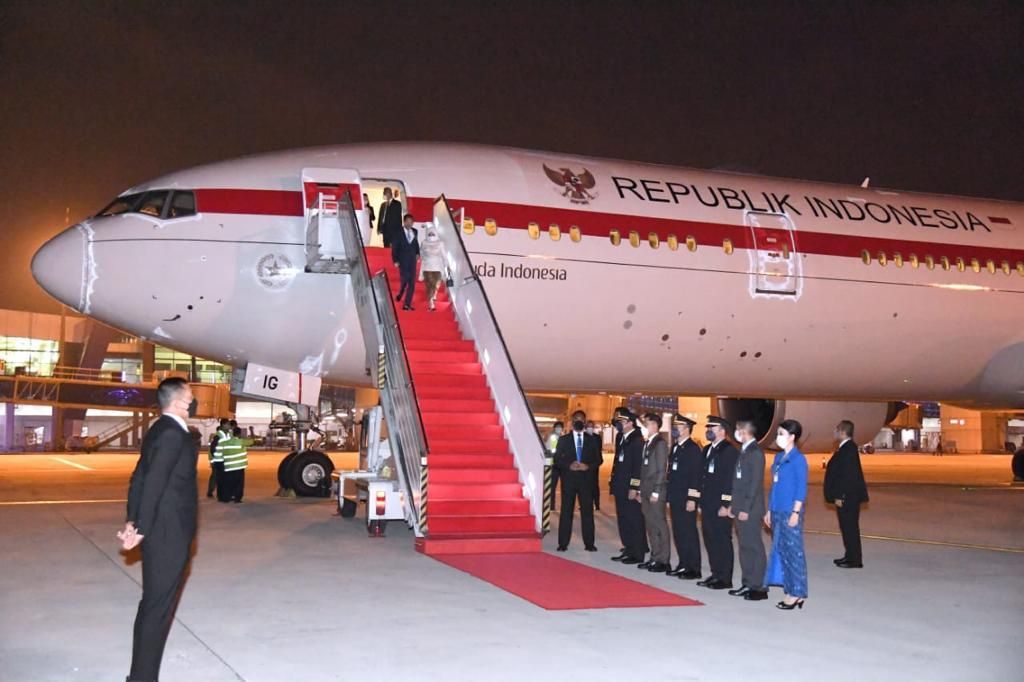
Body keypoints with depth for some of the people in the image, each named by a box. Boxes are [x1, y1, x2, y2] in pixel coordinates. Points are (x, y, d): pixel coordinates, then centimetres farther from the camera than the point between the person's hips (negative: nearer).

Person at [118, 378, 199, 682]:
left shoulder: (162, 430, 13)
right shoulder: (172, 434, -18)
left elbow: (139, 478, 14)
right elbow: (153, 483, -23)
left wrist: (133, 521, 10)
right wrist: (142, 528, -18)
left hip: (162, 532, 10)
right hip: (168, 534, -10)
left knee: (153, 604, 18)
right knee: (158, 607, -3)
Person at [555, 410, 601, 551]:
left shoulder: (591, 441, 9)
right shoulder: (563, 440, 7)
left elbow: (597, 459, 6)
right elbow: (557, 460, 3)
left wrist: (588, 466, -12)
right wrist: (569, 465, -14)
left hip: (585, 480, 1)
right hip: (568, 479, -1)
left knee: (587, 511, 0)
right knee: (566, 511, 1)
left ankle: (589, 543, 6)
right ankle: (563, 543, 6)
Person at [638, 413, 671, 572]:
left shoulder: (660, 443, -11)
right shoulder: (647, 443, 15)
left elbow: (662, 469, -15)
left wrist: (656, 492, -17)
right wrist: (641, 490, 14)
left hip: (656, 492, -8)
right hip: (646, 491, 8)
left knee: (659, 525, -3)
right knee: (650, 525, 12)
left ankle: (663, 561, 3)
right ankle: (655, 558, 19)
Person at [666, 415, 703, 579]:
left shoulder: (693, 449, -11)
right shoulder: (675, 448, 15)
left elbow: (696, 475, -16)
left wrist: (692, 499, -20)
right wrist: (669, 497, 17)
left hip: (687, 499, -8)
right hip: (675, 498, 8)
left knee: (689, 532, -4)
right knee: (678, 532, 11)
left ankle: (694, 569, 2)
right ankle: (683, 564, 19)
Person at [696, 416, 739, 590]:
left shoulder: (729, 450, -11)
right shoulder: (707, 449, 16)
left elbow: (730, 479, -16)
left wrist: (726, 505, -19)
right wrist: (701, 502, 16)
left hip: (720, 505, -8)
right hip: (707, 504, 8)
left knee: (722, 541, -3)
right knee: (710, 540, 12)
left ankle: (725, 579, 3)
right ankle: (716, 574, 20)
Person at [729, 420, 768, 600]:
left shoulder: (755, 452, -14)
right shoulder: (744, 451, 14)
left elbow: (755, 483, -18)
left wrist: (746, 509, -19)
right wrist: (734, 505, 17)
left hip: (750, 510, -9)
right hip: (740, 508, 9)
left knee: (754, 546, -4)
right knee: (744, 546, 12)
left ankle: (759, 587, 1)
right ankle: (747, 584, 18)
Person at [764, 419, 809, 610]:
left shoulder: (798, 459, -9)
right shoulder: (779, 457, 13)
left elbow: (801, 488, -12)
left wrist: (796, 512, -17)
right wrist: (769, 510, 16)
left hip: (790, 512, -8)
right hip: (777, 512, 8)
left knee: (793, 551, -3)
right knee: (781, 550, 10)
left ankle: (798, 593, 4)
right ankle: (789, 591, 17)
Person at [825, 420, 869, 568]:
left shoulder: (849, 449, -19)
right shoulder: (846, 448, 12)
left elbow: (847, 475, -23)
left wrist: (839, 496, -22)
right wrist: (838, 495, 18)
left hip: (847, 497, -10)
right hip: (845, 496, 10)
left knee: (850, 527, -3)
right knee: (847, 527, 16)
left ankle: (855, 560, 3)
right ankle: (850, 556, 25)